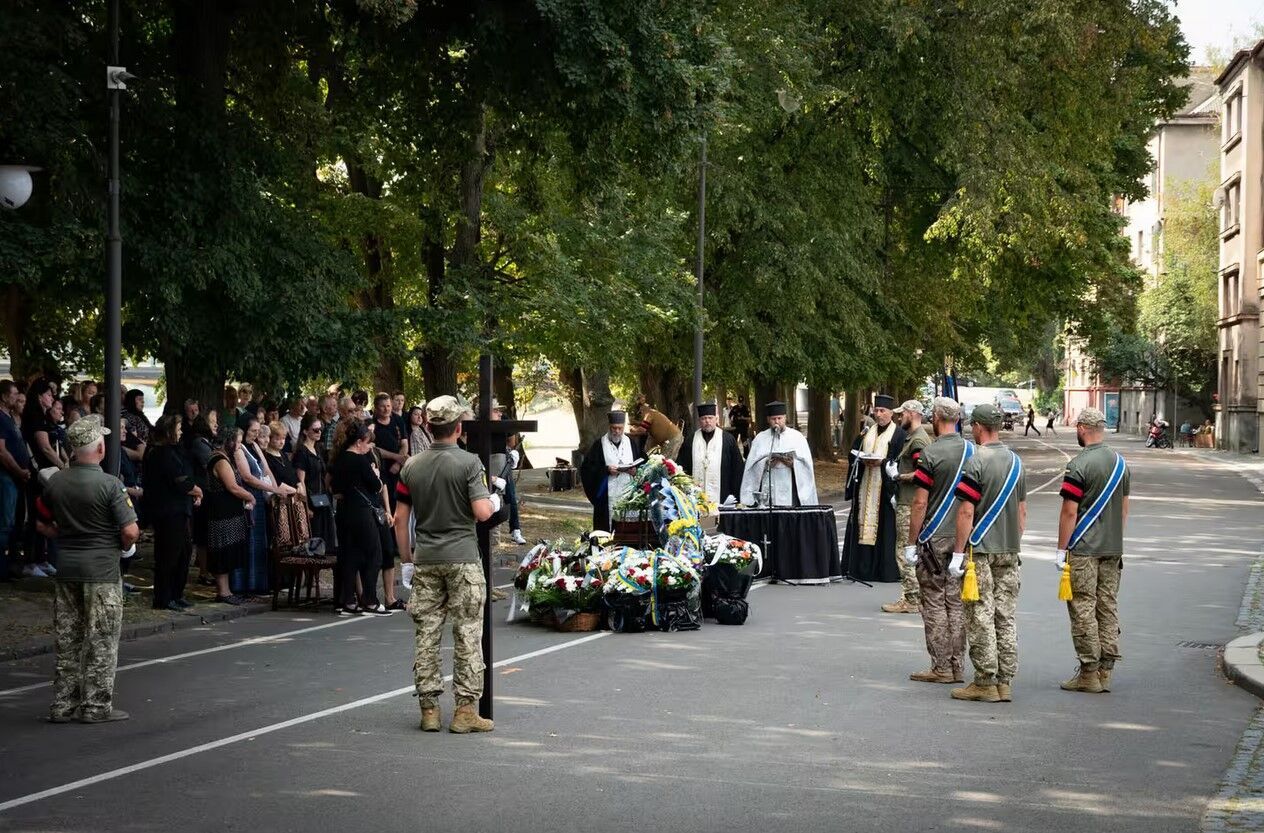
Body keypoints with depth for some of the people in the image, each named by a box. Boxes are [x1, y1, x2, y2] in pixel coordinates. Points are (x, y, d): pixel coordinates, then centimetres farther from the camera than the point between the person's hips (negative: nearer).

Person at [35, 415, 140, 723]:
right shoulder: (109, 485, -15)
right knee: (101, 641, 3)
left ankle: (63, 705, 16)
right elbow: (131, 531, -17)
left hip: (66, 567, 5)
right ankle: (97, 706, 6)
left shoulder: (55, 482, 2)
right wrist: (122, 545, 3)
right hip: (102, 570, -5)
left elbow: (43, 525, 11)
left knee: (67, 640, 12)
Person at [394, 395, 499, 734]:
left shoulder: (412, 466, 5)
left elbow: (400, 520, 7)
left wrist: (407, 560, 16)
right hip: (462, 558, -4)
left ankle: (429, 708, 10)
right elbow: (481, 512, -17)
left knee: (426, 634, 7)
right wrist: (494, 502, 6)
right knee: (468, 633, 2)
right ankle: (465, 710, 2)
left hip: (425, 559, 4)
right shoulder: (469, 463, -9)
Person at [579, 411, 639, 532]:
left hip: (628, 494, 3)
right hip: (606, 497, -3)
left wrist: (635, 470, -6)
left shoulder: (630, 442, 12)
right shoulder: (599, 444, 1)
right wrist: (606, 470, -17)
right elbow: (587, 468, -4)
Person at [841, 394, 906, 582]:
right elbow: (854, 453, 13)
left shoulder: (899, 434, -1)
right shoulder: (868, 432, 16)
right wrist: (863, 460, -7)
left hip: (885, 487, -6)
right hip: (866, 486, 6)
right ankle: (863, 566, 7)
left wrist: (882, 462, -18)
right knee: (864, 522, 4)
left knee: (885, 526, -6)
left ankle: (886, 569, -3)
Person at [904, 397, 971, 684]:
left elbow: (920, 503, -14)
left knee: (934, 604, 1)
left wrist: (911, 542, -7)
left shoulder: (930, 454, -13)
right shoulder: (972, 451, 5)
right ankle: (957, 667, 13)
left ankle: (942, 668, 2)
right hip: (963, 539, 6)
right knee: (956, 602, 11)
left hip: (934, 539, -6)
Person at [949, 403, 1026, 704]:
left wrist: (958, 552, -11)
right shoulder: (1015, 461, 10)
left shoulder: (977, 462, -13)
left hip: (981, 550, -7)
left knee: (981, 618, -3)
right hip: (1009, 552, 7)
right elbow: (1022, 510, 15)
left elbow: (966, 512, -16)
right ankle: (1004, 682, 10)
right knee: (1006, 617, 8)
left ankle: (985, 682, -2)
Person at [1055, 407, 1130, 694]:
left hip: (1083, 550, -7)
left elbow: (1069, 511, -15)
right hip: (1113, 550, 7)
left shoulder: (1079, 465, -14)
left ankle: (1089, 673, -2)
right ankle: (1105, 671, 12)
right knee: (1108, 608, 9)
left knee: (1083, 609, -3)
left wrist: (1061, 549, -8)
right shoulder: (1121, 462, 10)